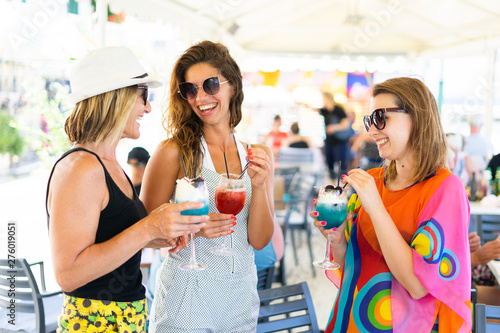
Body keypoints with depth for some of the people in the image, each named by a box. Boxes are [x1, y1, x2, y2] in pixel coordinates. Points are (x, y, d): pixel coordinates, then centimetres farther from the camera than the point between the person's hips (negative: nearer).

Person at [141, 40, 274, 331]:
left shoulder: (259, 155, 4)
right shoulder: (173, 152, -9)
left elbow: (259, 241, 1)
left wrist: (258, 186, -13)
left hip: (241, 296, 4)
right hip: (186, 296, -4)